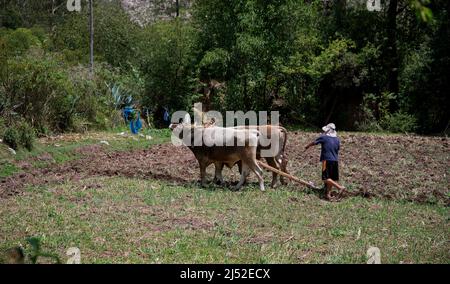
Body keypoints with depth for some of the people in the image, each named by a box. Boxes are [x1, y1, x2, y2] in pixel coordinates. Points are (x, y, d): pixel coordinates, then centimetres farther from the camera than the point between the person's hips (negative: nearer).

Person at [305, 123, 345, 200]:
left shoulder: (323, 137, -2)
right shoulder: (337, 139, 11)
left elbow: (314, 143, 12)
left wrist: (307, 146, 31)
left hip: (327, 160, -6)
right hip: (335, 161, 6)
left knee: (326, 178, -9)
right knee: (331, 178, 11)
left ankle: (340, 187, -21)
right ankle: (328, 194, 11)